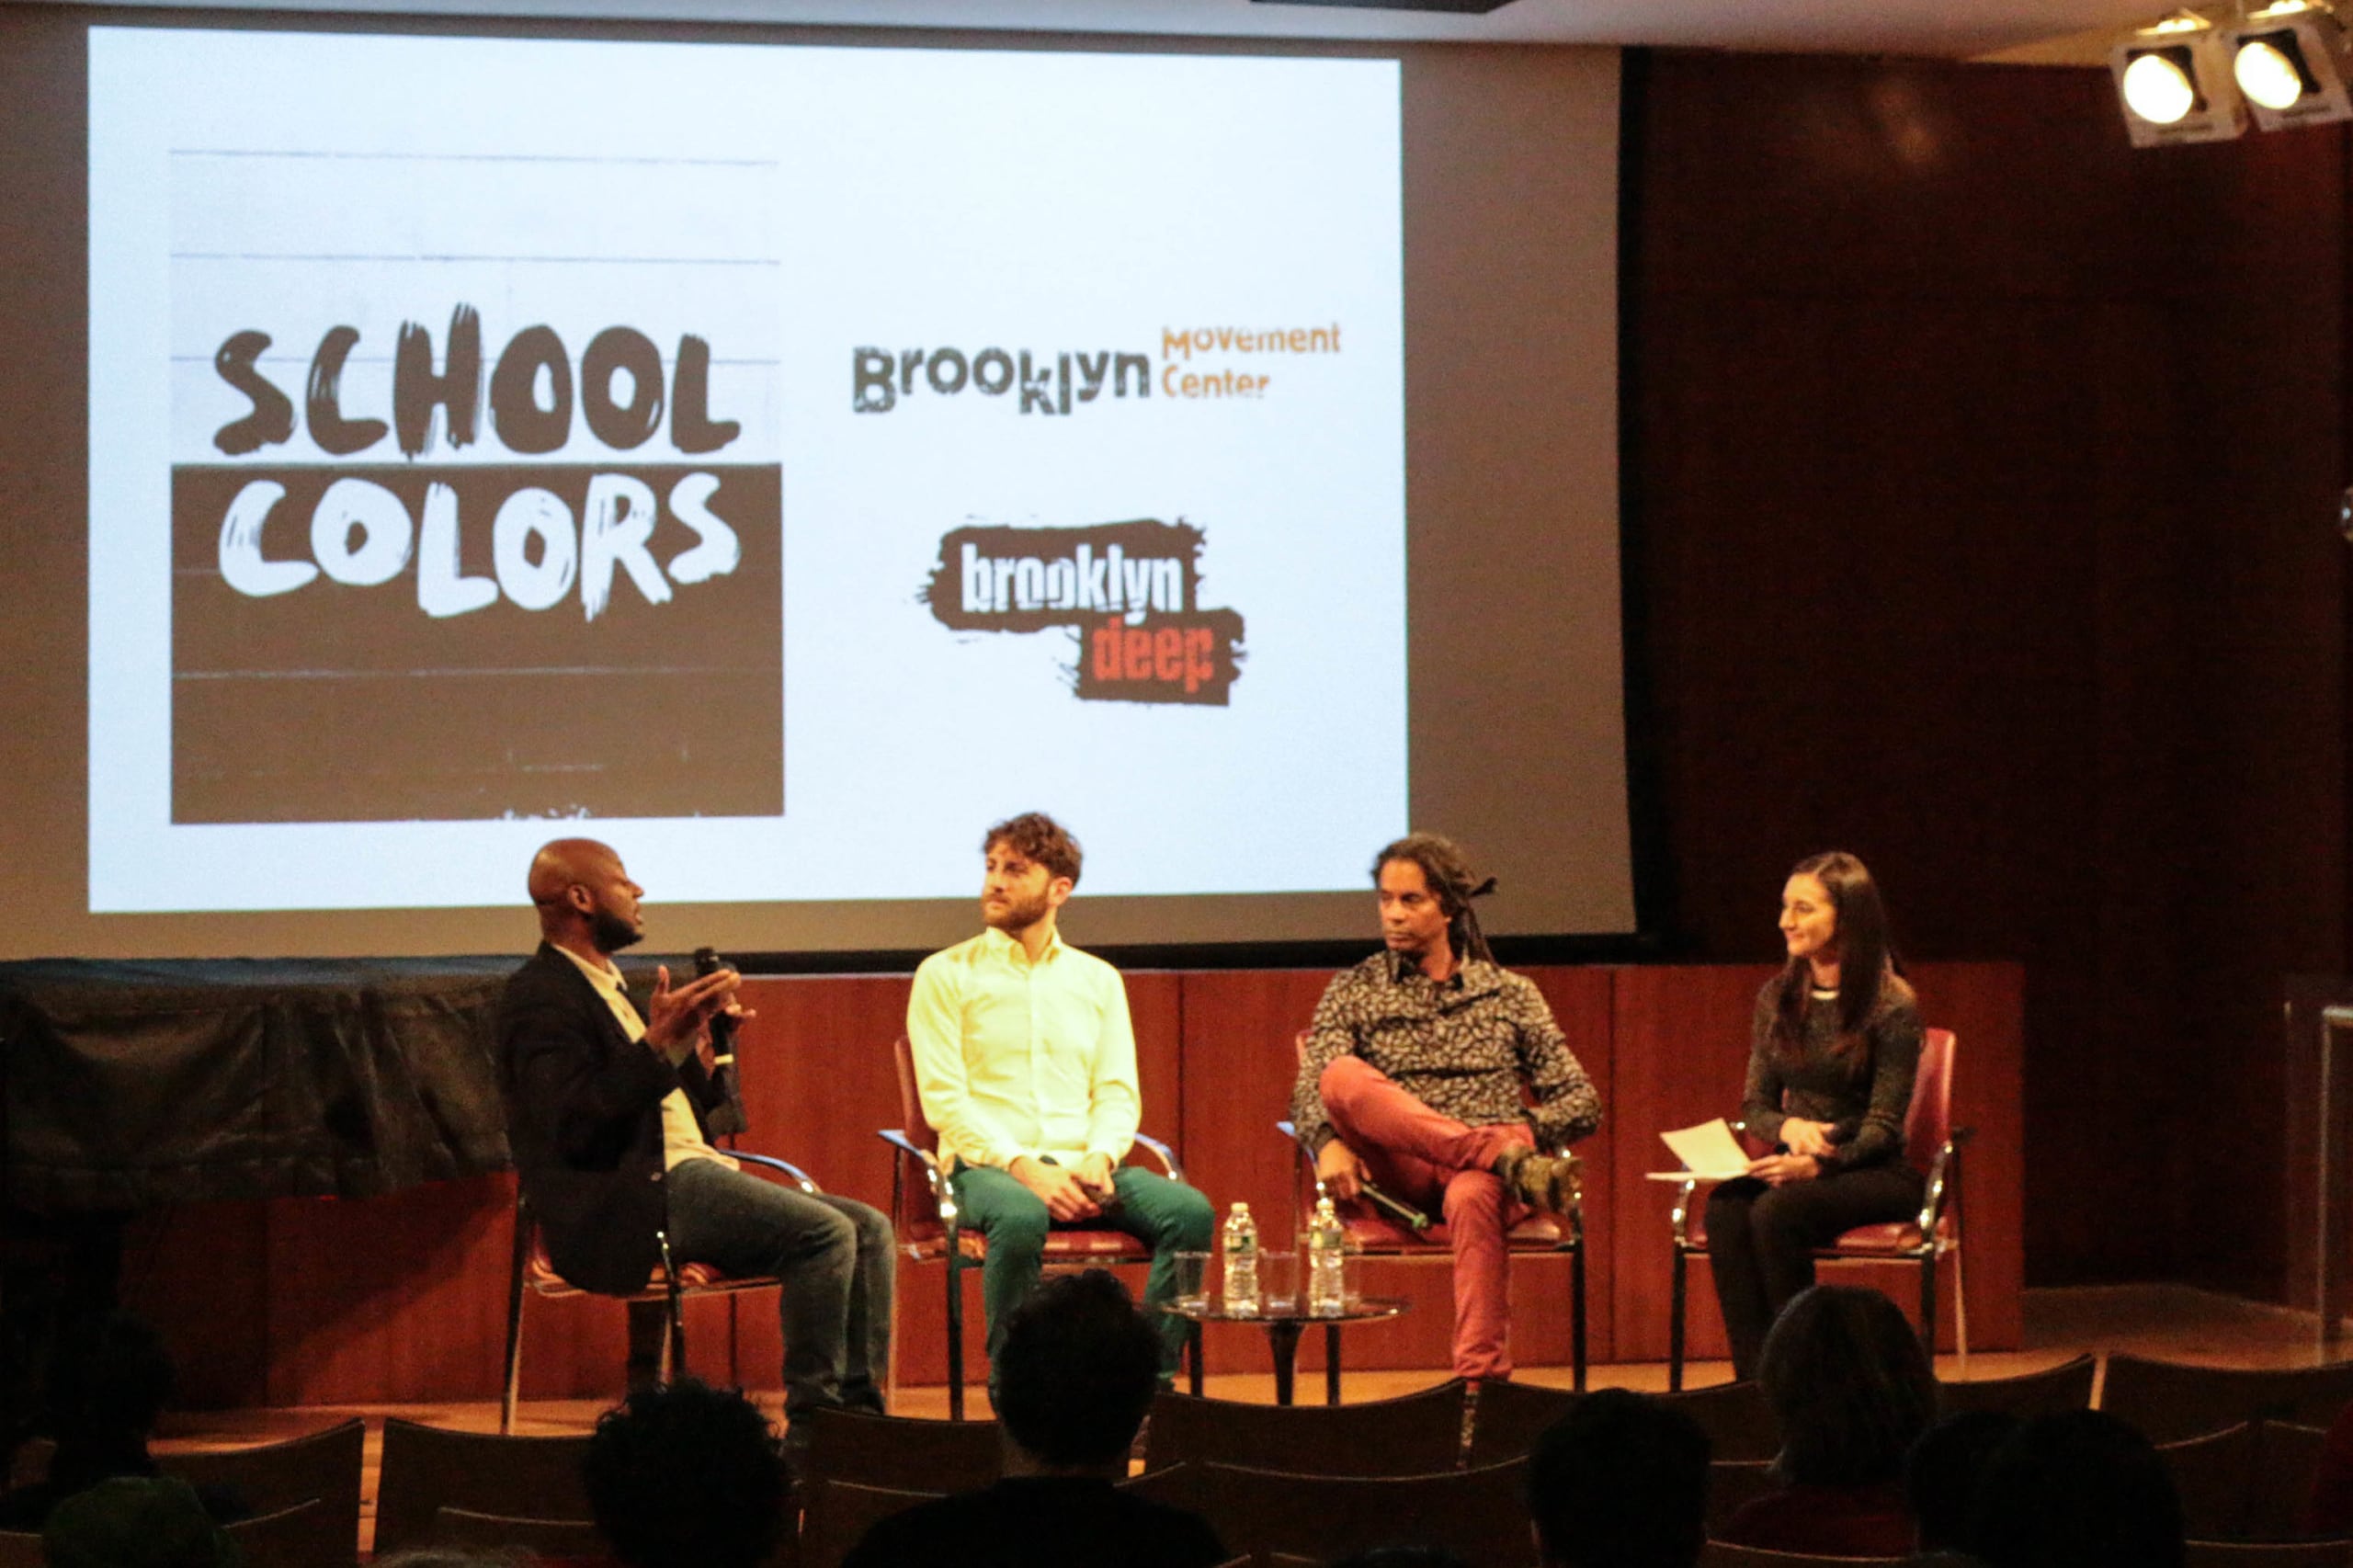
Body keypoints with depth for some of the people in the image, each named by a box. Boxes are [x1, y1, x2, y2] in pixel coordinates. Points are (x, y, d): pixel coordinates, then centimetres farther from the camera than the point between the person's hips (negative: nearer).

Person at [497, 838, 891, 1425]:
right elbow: (572, 1128, -22)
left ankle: (860, 1408, -7)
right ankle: (811, 1418, -18)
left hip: (684, 1174, 10)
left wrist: (702, 1042, 7)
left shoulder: (606, 986, 24)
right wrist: (659, 1042, -25)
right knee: (825, 1233, -24)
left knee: (868, 1229, -2)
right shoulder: (540, 997, -7)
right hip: (623, 1208, -10)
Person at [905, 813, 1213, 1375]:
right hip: (988, 1167, -4)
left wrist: (1100, 1158, -11)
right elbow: (945, 1097, -4)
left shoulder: (1098, 980, 17)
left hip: (1081, 1165, 4)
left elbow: (1118, 1093, 11)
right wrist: (1021, 1166, -18)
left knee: (1189, 1211, -25)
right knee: (1021, 1220, -40)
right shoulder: (946, 975, 5)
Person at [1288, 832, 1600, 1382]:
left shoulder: (1509, 994, 16)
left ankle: (1480, 1378, -49)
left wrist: (1524, 1130, -9)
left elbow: (1582, 1104, 12)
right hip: (1400, 1174, 1)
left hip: (1482, 1172, -1)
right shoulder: (1353, 991, 17)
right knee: (1343, 1076, -29)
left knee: (1472, 1195, -40)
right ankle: (1507, 1157, -41)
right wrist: (1328, 1143, -21)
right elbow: (1311, 1091, 2)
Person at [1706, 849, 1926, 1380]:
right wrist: (1789, 1127, -11)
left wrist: (1818, 1164, -27)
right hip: (1799, 1164, 5)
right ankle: (1754, 1378, -32)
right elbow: (1755, 1102, 12)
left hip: (1876, 1173, -5)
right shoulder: (1778, 997, 9)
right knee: (1725, 1208, -29)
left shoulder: (1893, 1005, -9)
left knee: (1775, 1211, -34)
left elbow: (1883, 1126, -11)